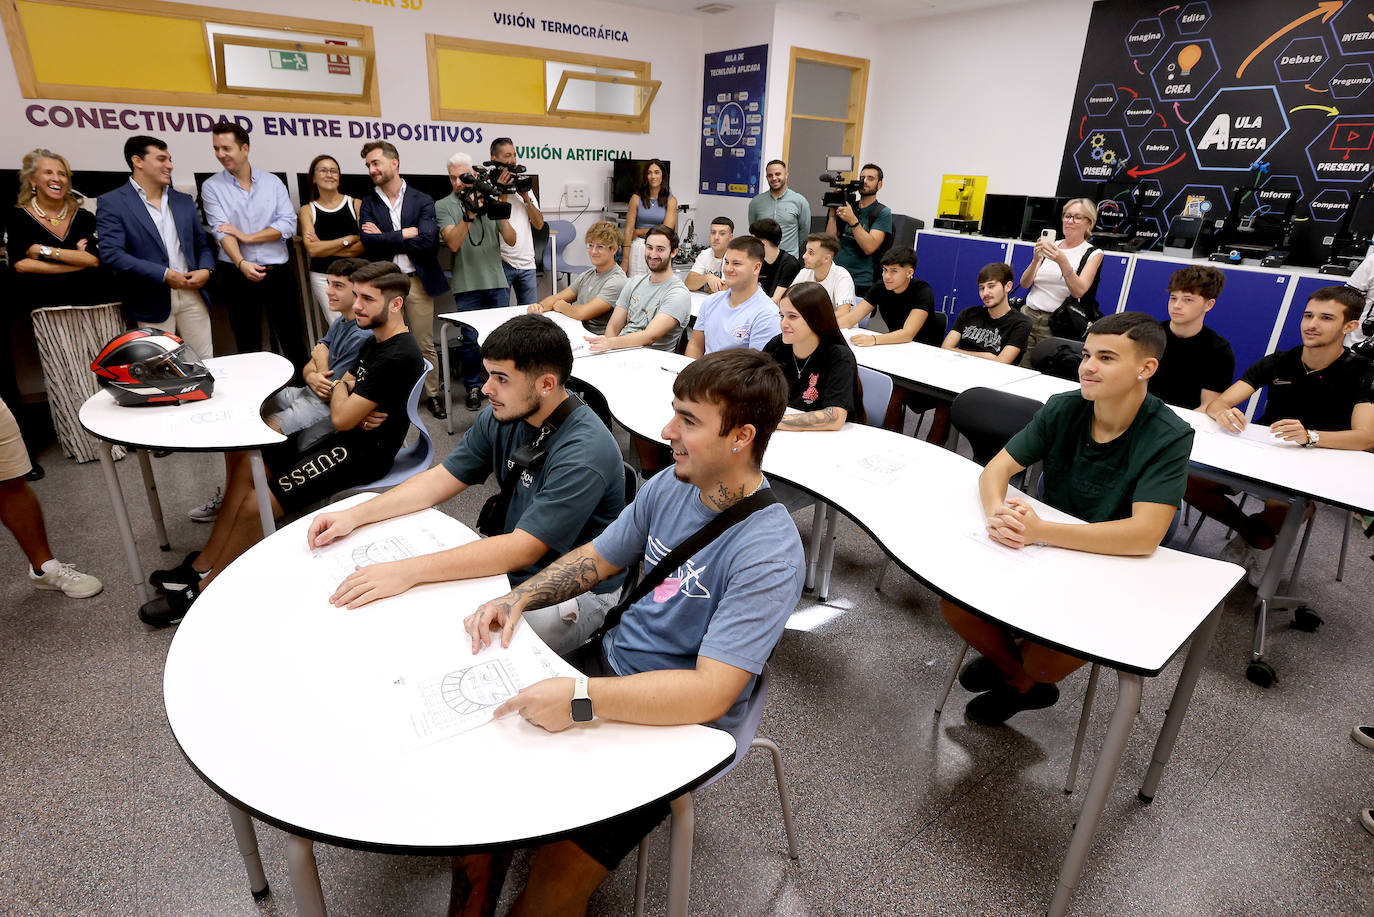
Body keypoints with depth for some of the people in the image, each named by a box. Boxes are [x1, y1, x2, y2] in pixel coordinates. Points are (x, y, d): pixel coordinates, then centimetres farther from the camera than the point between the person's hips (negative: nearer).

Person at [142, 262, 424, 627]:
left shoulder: (398, 356, -23)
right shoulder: (374, 342, 13)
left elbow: (341, 417, -22)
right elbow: (340, 392, 17)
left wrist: (339, 387, 1)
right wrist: (353, 409, -8)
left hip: (363, 453, -11)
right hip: (343, 439, 11)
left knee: (255, 505, -16)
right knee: (245, 466, 6)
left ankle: (201, 591, 3)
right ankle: (201, 565, 12)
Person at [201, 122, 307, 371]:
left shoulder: (272, 182, 6)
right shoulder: (212, 187, 2)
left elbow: (288, 224, -4)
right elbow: (222, 231, -10)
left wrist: (247, 237, -12)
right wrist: (242, 263, -27)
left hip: (277, 272, 0)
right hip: (238, 274, 0)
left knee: (293, 340, 5)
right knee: (248, 345, 9)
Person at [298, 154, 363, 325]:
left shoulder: (356, 204, 5)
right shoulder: (307, 210, 7)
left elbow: (364, 245, -6)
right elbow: (312, 249, -6)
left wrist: (325, 247, -6)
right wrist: (349, 239, -7)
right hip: (323, 278, 0)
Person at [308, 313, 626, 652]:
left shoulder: (585, 452, -29)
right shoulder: (501, 417, -4)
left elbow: (522, 549, -33)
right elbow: (440, 480, 5)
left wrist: (408, 571, -35)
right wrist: (354, 516, -5)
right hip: (512, 564, 7)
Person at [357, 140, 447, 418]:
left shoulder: (422, 201, 4)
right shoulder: (368, 204, 9)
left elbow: (429, 241, -12)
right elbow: (368, 242, -7)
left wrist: (385, 238, -8)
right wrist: (407, 234, -12)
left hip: (417, 281, -1)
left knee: (425, 344, 4)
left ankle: (432, 394, 17)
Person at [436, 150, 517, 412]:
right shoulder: (444, 206, 2)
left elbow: (511, 240, 4)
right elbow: (453, 243, -12)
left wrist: (502, 216, -13)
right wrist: (468, 215, -23)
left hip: (497, 281, 2)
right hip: (467, 284, -2)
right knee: (469, 337, -1)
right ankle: (473, 387, 13)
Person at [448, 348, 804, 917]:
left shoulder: (769, 554, -24)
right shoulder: (671, 486, -3)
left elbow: (711, 692, -28)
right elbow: (597, 557, 11)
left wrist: (582, 698, -33)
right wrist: (517, 599, -3)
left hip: (678, 721, -6)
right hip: (611, 659, 6)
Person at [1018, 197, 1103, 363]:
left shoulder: (1093, 253, 3)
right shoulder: (1051, 246, 12)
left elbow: (1079, 291, -13)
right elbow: (1024, 283, 3)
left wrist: (1063, 262, -26)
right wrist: (1036, 259, -14)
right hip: (1027, 314, 3)